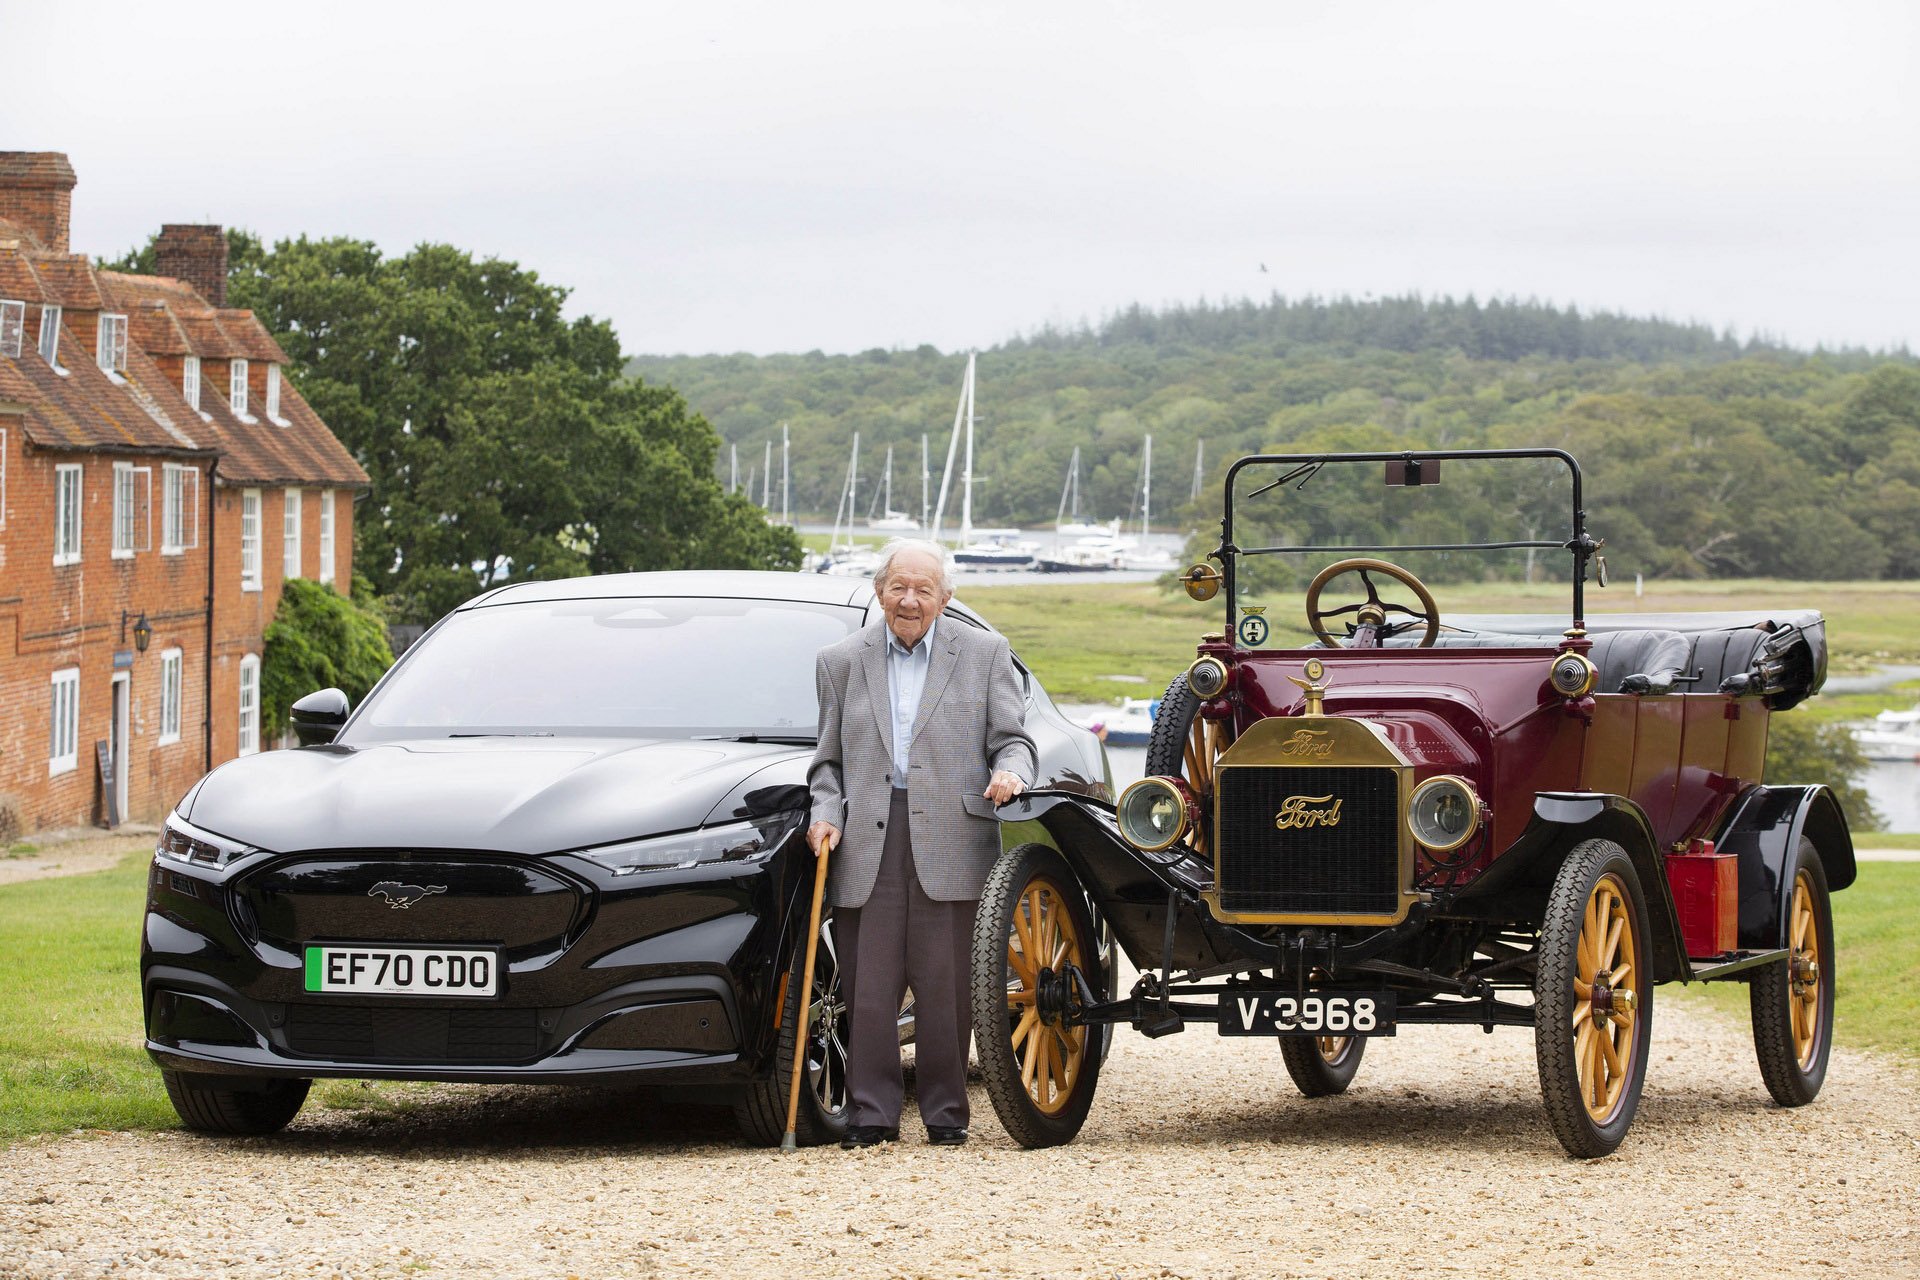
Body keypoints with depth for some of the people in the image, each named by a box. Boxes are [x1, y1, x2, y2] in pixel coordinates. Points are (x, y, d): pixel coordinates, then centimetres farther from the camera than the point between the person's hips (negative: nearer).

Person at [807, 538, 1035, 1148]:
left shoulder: (985, 654, 11)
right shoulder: (840, 662, 15)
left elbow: (1012, 738, 9)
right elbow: (829, 759, 18)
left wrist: (1010, 771, -14)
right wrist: (827, 814, 0)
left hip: (952, 841, -1)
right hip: (867, 843, 1)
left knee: (946, 987, -2)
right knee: (868, 986, -3)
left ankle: (945, 1112, 8)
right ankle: (871, 1113, 3)